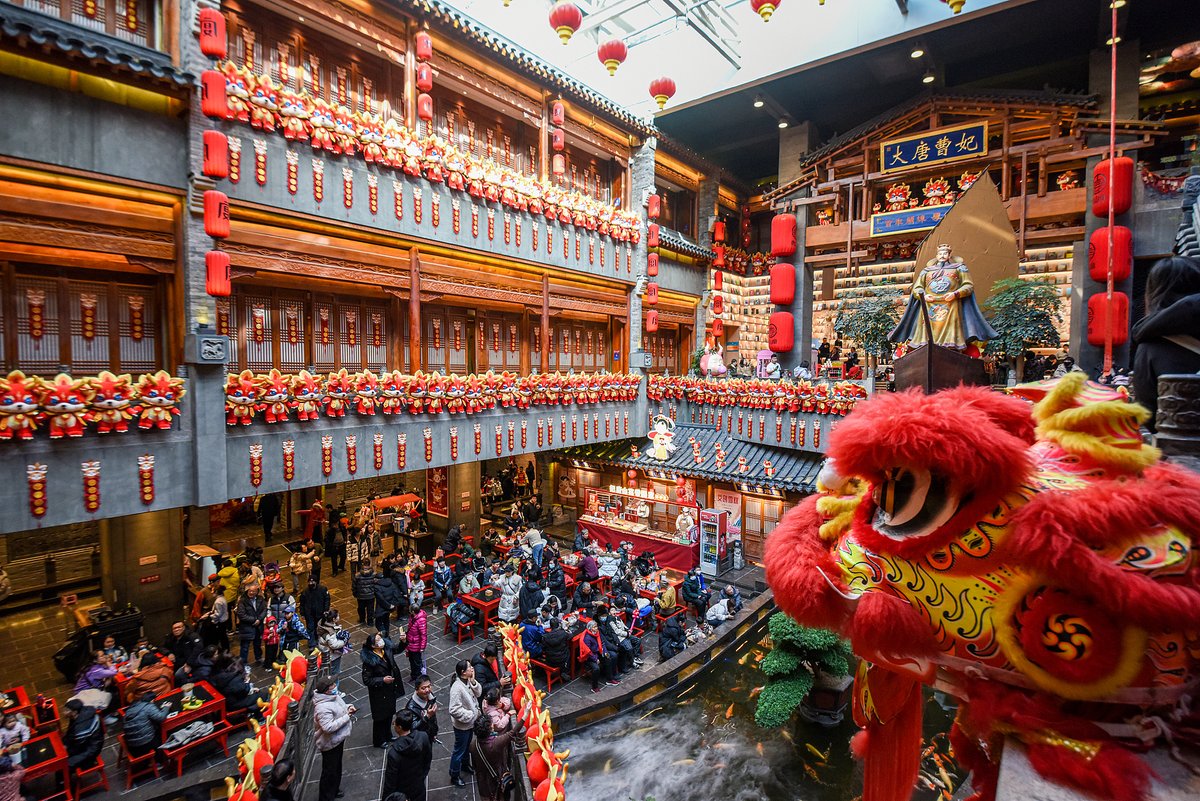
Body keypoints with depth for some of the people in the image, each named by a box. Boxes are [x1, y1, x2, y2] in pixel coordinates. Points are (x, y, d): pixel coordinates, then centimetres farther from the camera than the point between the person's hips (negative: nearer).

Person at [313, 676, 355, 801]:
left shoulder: (333, 695, -7)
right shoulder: (323, 708, -35)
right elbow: (328, 727, -37)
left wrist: (348, 707, -8)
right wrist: (347, 716, -31)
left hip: (338, 739, 10)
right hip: (330, 744, -10)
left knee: (337, 766, 28)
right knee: (329, 772, 10)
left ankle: (335, 790, 49)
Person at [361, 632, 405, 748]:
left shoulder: (386, 649, -11)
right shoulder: (369, 660, -28)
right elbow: (366, 680, -21)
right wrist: (383, 680, -26)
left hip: (390, 690, 6)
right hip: (379, 693, -6)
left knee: (389, 713, 24)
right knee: (380, 717, 14)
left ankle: (387, 736, 47)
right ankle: (378, 741, 38)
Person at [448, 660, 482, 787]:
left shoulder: (469, 681, -10)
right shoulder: (457, 688, -34)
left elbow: (478, 693, -5)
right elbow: (454, 710, -32)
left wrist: (473, 682, -21)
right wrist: (471, 715, -26)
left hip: (470, 722, 8)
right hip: (462, 725, -7)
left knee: (467, 746, 29)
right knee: (459, 750, 13)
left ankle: (465, 765, 53)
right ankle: (454, 776, 34)